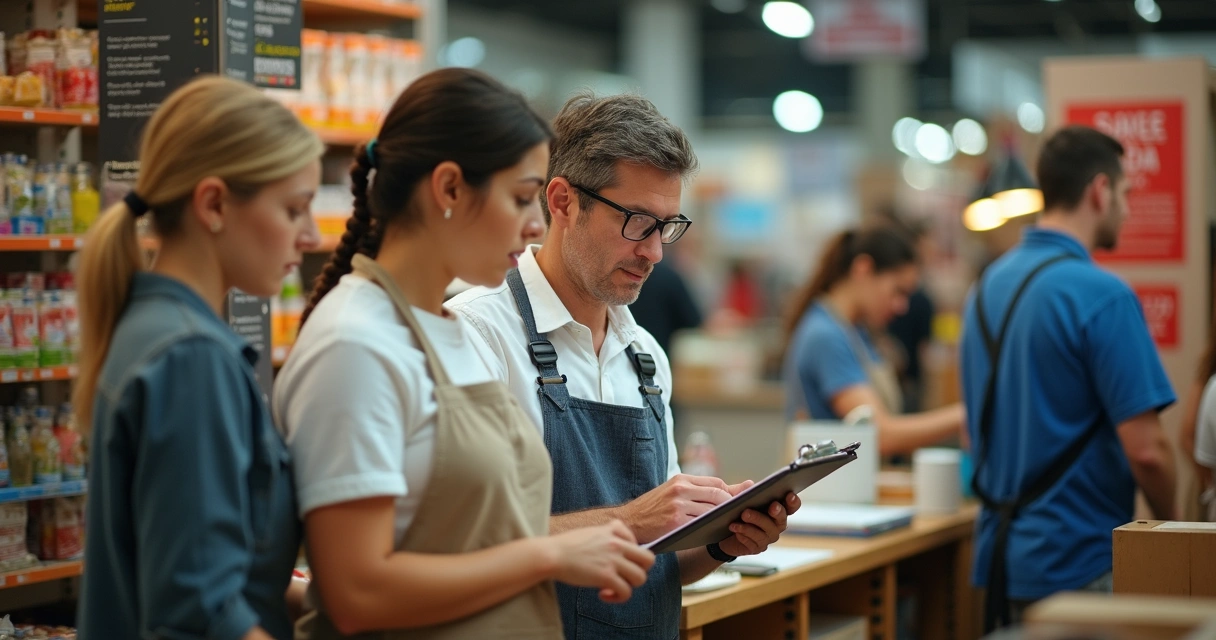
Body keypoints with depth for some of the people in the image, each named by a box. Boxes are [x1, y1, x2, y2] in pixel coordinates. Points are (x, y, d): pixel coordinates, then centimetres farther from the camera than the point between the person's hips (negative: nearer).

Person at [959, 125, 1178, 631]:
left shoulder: (988, 286, 9)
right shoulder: (1102, 295, -16)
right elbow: (1145, 449, -18)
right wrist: (1170, 528, -1)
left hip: (1000, 553, 8)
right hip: (1080, 565, -8)